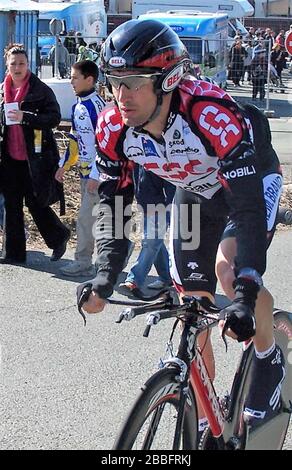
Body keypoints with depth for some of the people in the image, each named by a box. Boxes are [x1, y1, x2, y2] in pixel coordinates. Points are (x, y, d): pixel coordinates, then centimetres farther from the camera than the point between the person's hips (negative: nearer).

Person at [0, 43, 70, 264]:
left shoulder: (40, 90, -7)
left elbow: (55, 118, -12)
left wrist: (25, 117, -23)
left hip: (34, 157, -6)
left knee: (35, 202, -2)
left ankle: (59, 237, 22)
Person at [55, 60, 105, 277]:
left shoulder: (96, 106, -17)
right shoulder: (78, 106, 12)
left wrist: (95, 175, -21)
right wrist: (64, 166, 20)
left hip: (98, 171, -9)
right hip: (85, 169, 9)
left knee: (86, 217, -6)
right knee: (97, 216, 13)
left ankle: (83, 262, 1)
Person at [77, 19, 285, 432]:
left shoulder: (213, 115, -42)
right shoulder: (114, 128, -25)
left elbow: (249, 209, -43)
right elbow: (113, 201, -14)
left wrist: (244, 297, -51)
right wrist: (105, 277, -27)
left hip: (252, 179, -5)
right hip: (194, 190, 5)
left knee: (229, 267, -30)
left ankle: (270, 360, -1)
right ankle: (203, 426, 18)